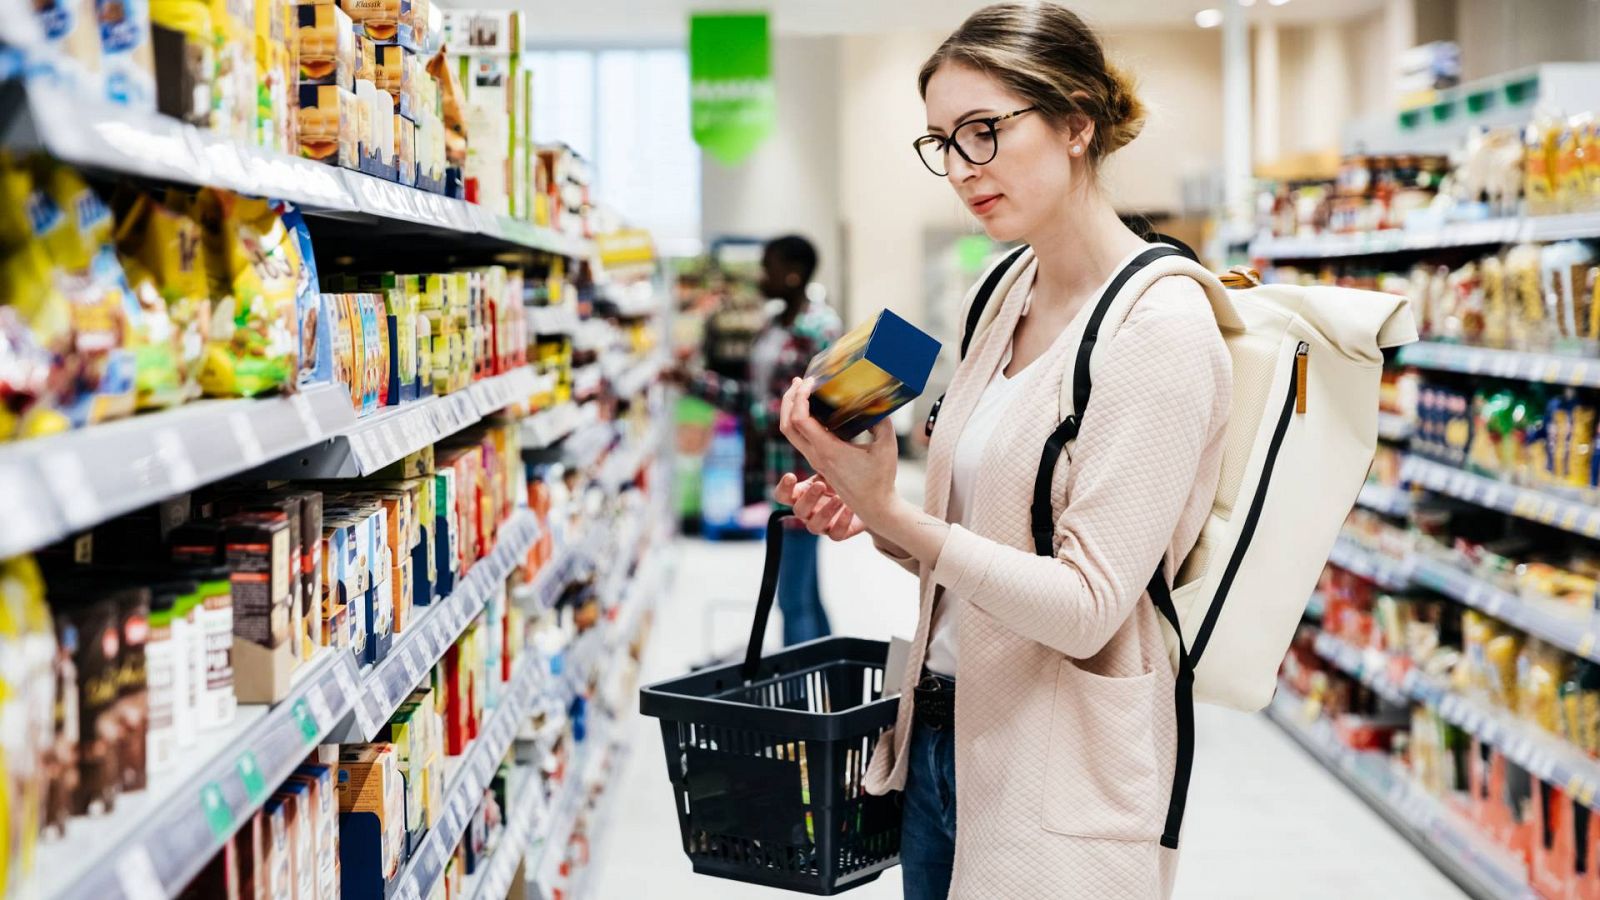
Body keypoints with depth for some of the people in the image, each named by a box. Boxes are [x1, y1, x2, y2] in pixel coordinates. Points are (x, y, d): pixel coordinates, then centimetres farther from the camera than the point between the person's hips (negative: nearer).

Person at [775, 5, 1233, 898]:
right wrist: (868, 520, -4)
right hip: (942, 724, 8)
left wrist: (895, 514, -27)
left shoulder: (1159, 328, -17)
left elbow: (1086, 606, -22)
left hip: (1057, 767, -7)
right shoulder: (1009, 298, 6)